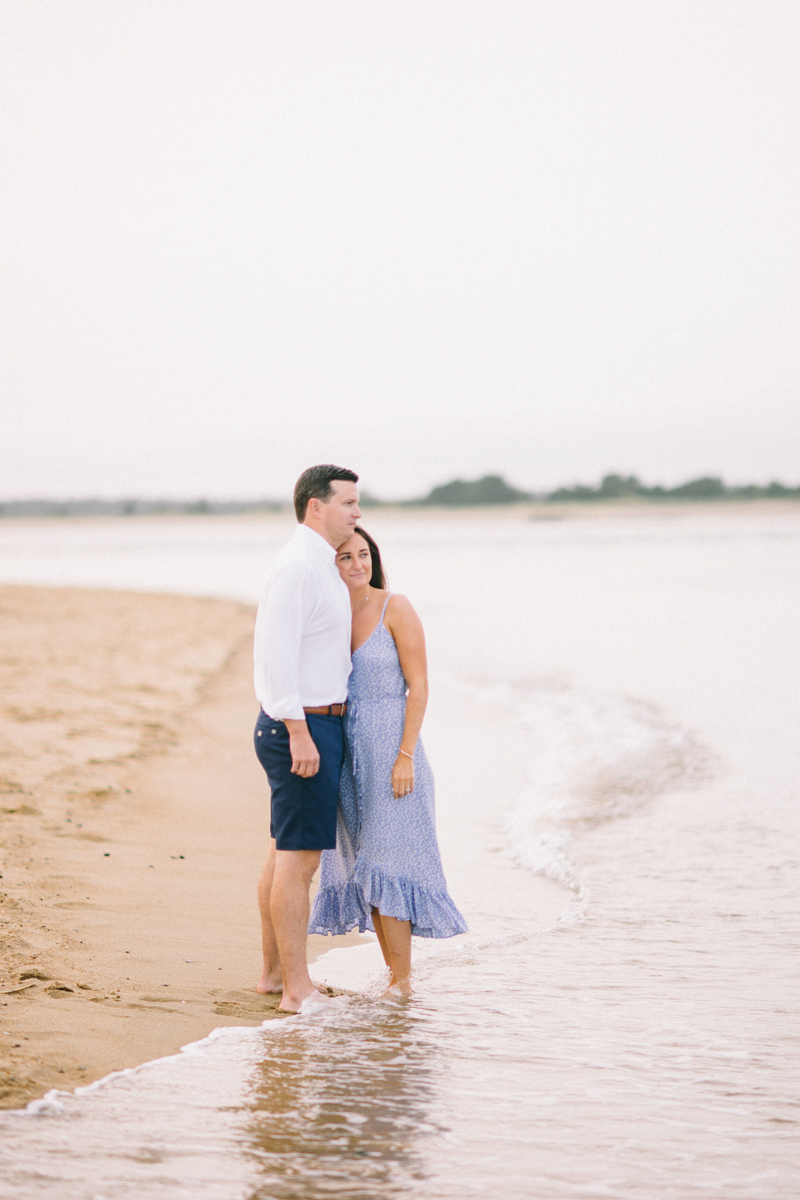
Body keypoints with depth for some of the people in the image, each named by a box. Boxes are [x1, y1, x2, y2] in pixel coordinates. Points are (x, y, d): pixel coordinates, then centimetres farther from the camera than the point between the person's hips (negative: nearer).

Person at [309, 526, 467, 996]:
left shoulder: (396, 608, -8)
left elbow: (419, 685, -11)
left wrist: (406, 757, -17)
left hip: (390, 749, -6)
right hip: (347, 752, 6)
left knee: (384, 865, -9)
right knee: (363, 864, 7)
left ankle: (402, 980, -3)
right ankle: (397, 978, 16)